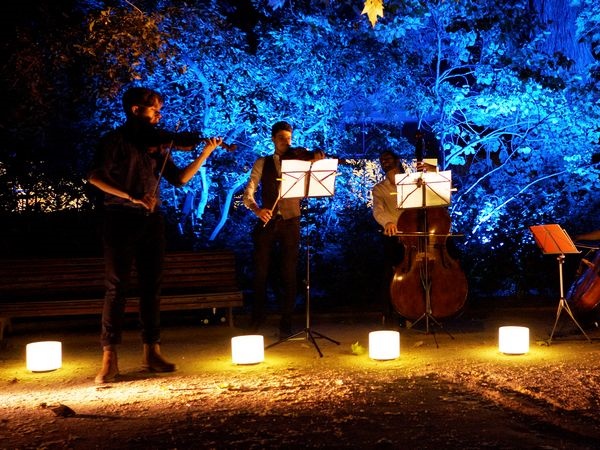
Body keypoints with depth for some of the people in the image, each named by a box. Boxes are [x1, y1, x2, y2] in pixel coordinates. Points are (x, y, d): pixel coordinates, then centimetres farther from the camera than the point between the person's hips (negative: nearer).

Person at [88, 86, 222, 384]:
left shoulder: (156, 144, 13)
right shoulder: (115, 140, -3)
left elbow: (180, 179, 12)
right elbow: (95, 177, -14)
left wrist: (205, 153, 3)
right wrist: (132, 196, -23)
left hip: (151, 219, 5)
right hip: (121, 217, -5)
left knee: (151, 286, 6)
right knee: (116, 287, -5)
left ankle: (151, 351, 13)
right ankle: (109, 357, -3)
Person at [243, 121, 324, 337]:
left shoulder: (298, 161, 9)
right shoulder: (262, 163, 8)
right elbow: (248, 194, -2)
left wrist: (316, 160, -24)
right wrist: (257, 210, -23)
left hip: (290, 223, 0)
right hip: (267, 222, 0)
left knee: (288, 274, 1)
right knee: (261, 272, 5)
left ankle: (286, 323, 9)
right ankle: (258, 316, 26)